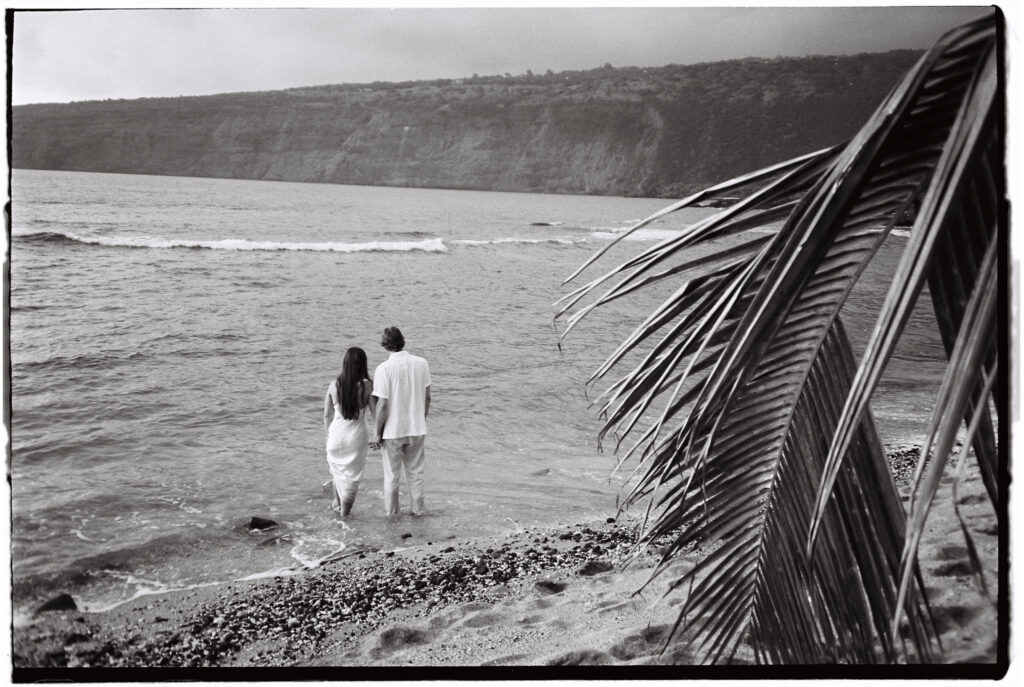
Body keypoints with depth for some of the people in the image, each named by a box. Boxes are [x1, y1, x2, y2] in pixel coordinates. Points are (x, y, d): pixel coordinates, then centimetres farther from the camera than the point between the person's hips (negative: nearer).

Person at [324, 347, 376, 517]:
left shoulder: (334, 385, -7)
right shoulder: (367, 386, -14)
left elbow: (326, 415, 2)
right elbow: (375, 415, -10)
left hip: (337, 434, 3)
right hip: (357, 437, -2)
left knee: (337, 470, 29)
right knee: (351, 476, 14)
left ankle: (337, 503, 48)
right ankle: (344, 513, 22)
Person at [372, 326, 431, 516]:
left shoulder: (384, 369, -18)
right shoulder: (422, 364, -5)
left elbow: (382, 405, -17)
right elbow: (427, 397, 3)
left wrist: (377, 432, -6)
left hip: (393, 430, -3)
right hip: (417, 429, 3)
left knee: (391, 475, 13)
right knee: (415, 472, 19)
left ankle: (391, 512, 26)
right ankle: (417, 508, 29)